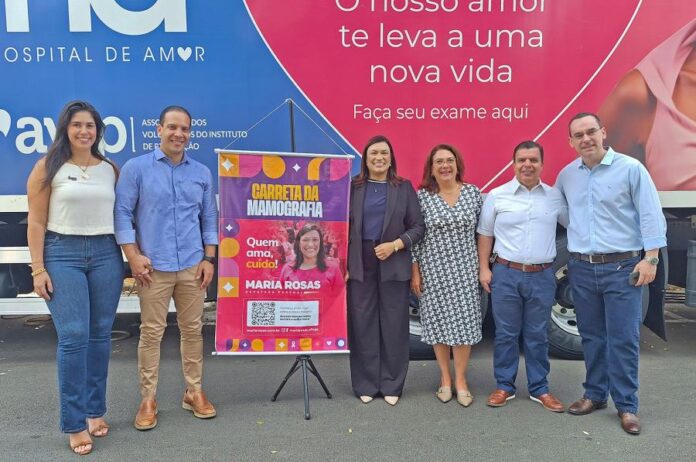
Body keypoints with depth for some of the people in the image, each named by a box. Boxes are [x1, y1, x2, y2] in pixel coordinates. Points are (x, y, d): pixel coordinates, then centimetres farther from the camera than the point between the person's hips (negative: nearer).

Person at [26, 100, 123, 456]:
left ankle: (96, 411, 21)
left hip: (106, 254, 3)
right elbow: (36, 223, 0)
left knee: (100, 335, 7)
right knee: (73, 337, -6)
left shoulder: (110, 169, 11)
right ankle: (74, 423, 5)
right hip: (63, 254, -3)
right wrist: (38, 269, -5)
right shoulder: (48, 167, 2)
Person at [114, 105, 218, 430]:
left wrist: (209, 259, 4)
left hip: (192, 266, 3)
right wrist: (134, 256, -9)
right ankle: (148, 399, 15)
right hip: (153, 267, -3)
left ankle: (194, 392, 22)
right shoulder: (136, 168, 0)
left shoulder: (202, 173, 11)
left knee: (193, 329, 9)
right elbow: (122, 212, -2)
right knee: (151, 332, 2)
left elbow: (209, 218, 12)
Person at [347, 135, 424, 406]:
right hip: (360, 265, 0)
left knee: (394, 326, 5)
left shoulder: (404, 187, 6)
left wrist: (395, 245, -12)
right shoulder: (352, 187, 5)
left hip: (394, 266, 0)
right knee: (362, 325, 5)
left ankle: (392, 385, 19)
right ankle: (365, 384, 18)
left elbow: (418, 227, 3)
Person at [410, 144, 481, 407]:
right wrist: (415, 271, -3)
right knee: (438, 322, 6)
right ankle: (445, 378, 22)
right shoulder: (422, 196, -3)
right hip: (433, 270, -1)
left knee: (464, 322, 1)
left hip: (464, 270, 1)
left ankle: (460, 380, 16)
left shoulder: (473, 193, 2)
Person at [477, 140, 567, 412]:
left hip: (542, 276, 1)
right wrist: (484, 268, -1)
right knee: (506, 334, 7)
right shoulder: (497, 196, 0)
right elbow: (485, 234, 5)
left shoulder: (555, 196, 5)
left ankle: (539, 389, 23)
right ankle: (504, 386, 20)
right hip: (505, 274, -1)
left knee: (537, 336, 11)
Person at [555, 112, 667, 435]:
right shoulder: (566, 175, 7)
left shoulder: (630, 168, -5)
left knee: (623, 339, -1)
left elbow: (651, 215, -6)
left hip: (622, 268, -4)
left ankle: (626, 406, 12)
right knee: (592, 336, 13)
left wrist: (650, 258, -11)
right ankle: (595, 394, 27)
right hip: (581, 268, 4)